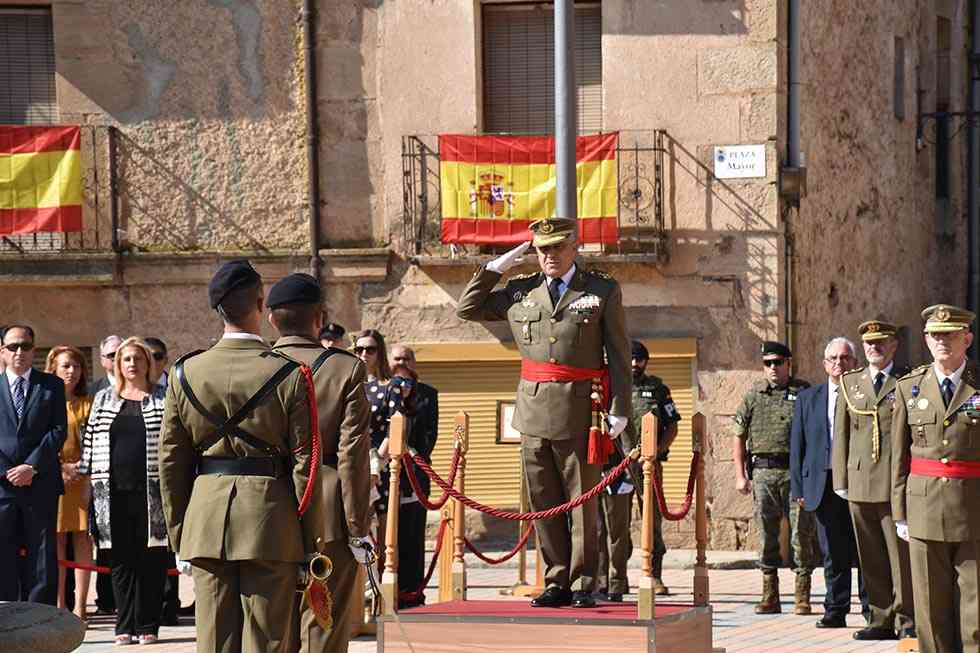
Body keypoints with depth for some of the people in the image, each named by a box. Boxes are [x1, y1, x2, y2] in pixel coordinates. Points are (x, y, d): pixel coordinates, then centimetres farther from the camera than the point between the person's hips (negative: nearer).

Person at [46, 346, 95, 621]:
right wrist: (59, 468, -9)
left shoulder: (88, 404, 12)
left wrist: (81, 466, -8)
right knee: (56, 541, -3)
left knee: (82, 539, -3)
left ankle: (80, 606, -2)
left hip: (83, 478, 1)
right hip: (51, 478, -1)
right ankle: (58, 606, -1)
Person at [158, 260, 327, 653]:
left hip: (206, 525, 3)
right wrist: (312, 540, 1)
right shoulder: (289, 375, -7)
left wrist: (178, 537, 14)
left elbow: (171, 462, 6)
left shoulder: (186, 374, 2)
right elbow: (305, 464, -6)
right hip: (271, 519, -3)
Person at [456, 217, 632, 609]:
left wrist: (619, 409, -6)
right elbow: (468, 308, 18)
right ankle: (557, 583, 12)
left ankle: (582, 586, 6)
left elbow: (619, 355, 2)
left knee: (582, 503, 0)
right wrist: (495, 267, 8)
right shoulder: (520, 293, 12)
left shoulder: (603, 291, 4)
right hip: (534, 413, 3)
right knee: (544, 505, 6)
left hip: (580, 414, -3)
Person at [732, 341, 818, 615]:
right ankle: (769, 598, 12)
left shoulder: (804, 392, 5)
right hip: (763, 472, 2)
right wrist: (740, 476, 5)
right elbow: (739, 438, 13)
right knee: (767, 538, 5)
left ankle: (802, 599, 4)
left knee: (802, 535, -3)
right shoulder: (753, 396, 11)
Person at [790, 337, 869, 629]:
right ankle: (836, 610, 12)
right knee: (833, 553, 6)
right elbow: (797, 447, 10)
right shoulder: (808, 399, 11)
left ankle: (872, 608, 7)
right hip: (824, 485, 2)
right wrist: (798, 488, 3)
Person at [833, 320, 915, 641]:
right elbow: (841, 434, 14)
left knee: (902, 553, -6)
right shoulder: (850, 383, 13)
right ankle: (881, 620, 12)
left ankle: (907, 620, 1)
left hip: (899, 482, -3)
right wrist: (841, 480, 7)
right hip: (860, 483, 3)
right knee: (871, 557, 6)